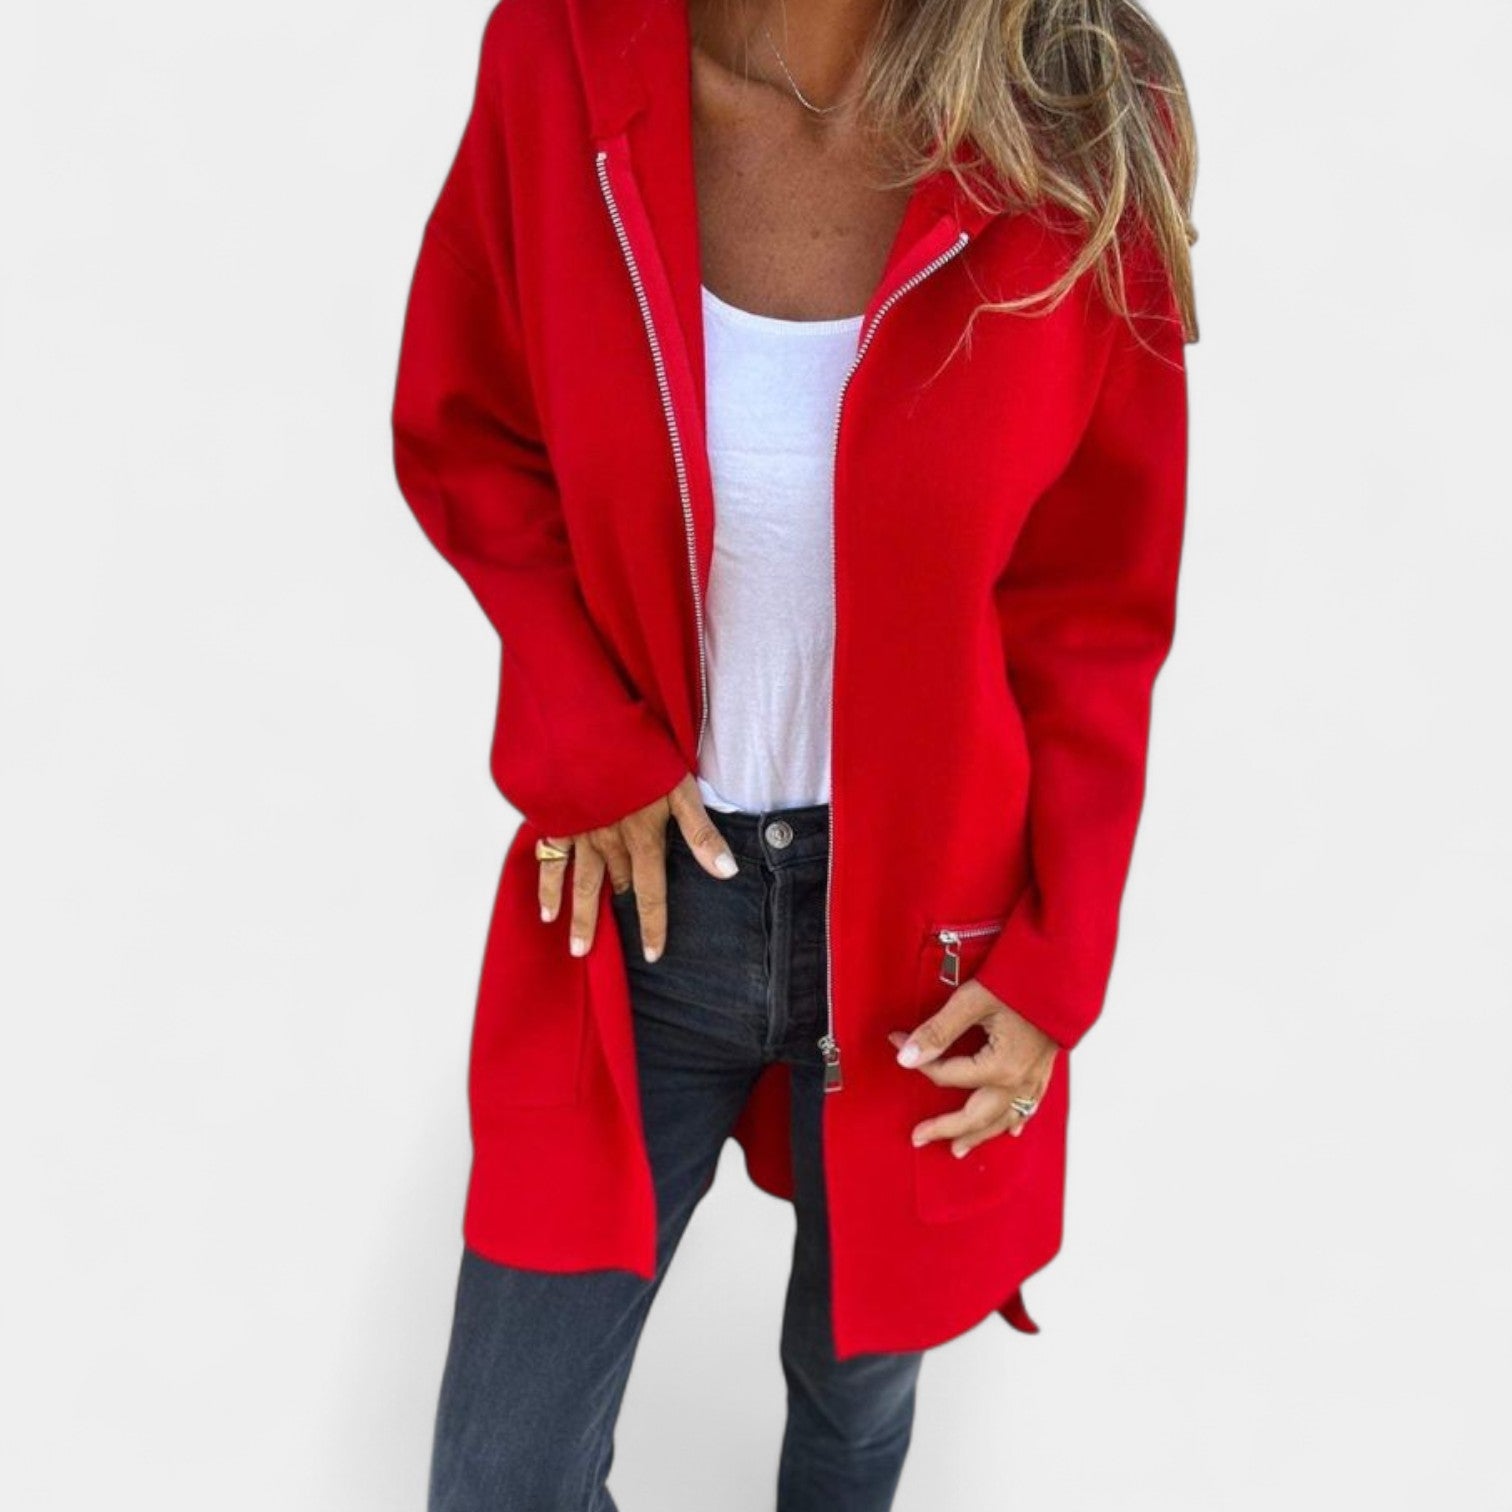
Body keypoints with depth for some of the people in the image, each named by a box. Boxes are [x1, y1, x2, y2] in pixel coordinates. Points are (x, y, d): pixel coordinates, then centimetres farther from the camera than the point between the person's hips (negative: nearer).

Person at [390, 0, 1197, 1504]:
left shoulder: (1085, 136, -15)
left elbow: (1098, 618, -5)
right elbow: (460, 438, 2)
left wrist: (1054, 969, -6)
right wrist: (584, 744, -11)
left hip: (919, 916, 0)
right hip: (645, 887, 1)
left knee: (857, 1387, 22)